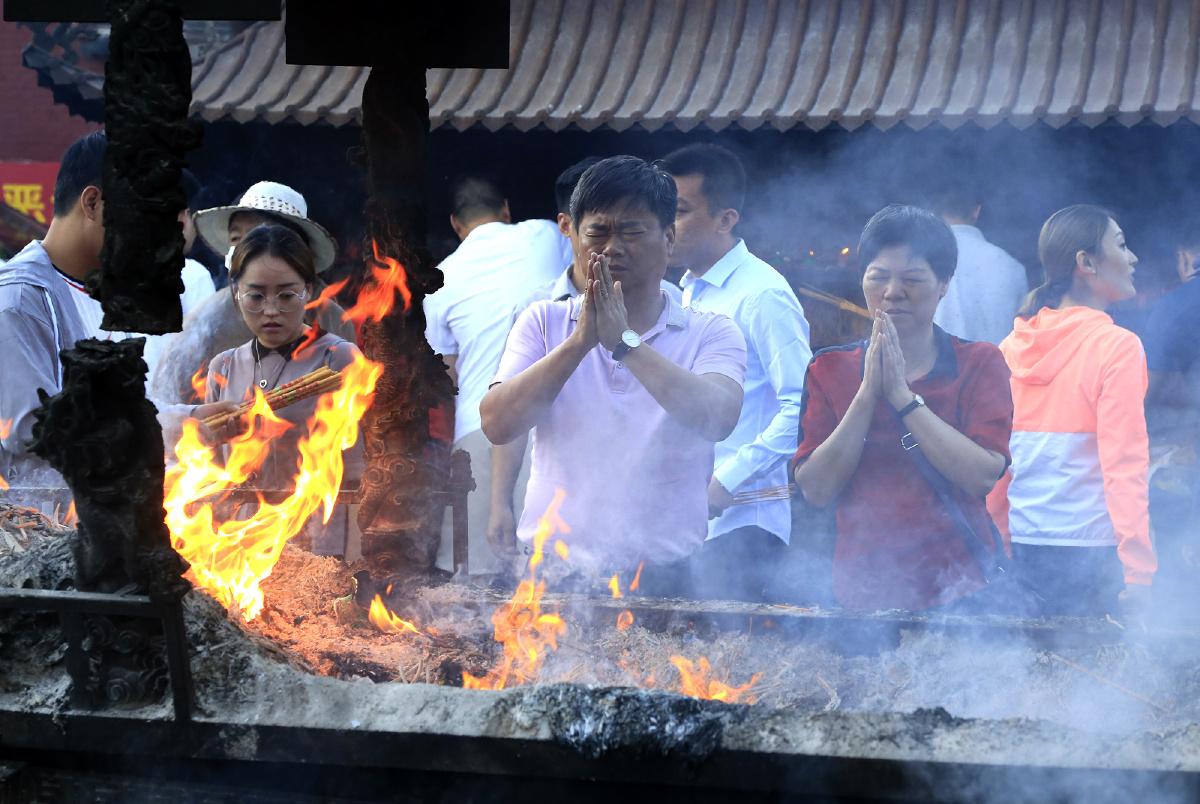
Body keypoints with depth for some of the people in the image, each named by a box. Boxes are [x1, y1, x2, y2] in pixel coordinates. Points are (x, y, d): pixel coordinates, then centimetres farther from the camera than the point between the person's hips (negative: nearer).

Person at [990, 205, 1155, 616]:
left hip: (1019, 550, 6)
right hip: (1085, 550, -6)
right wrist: (1139, 574, -15)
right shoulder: (1117, 346, -10)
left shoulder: (1013, 345, 8)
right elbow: (1123, 465, -15)